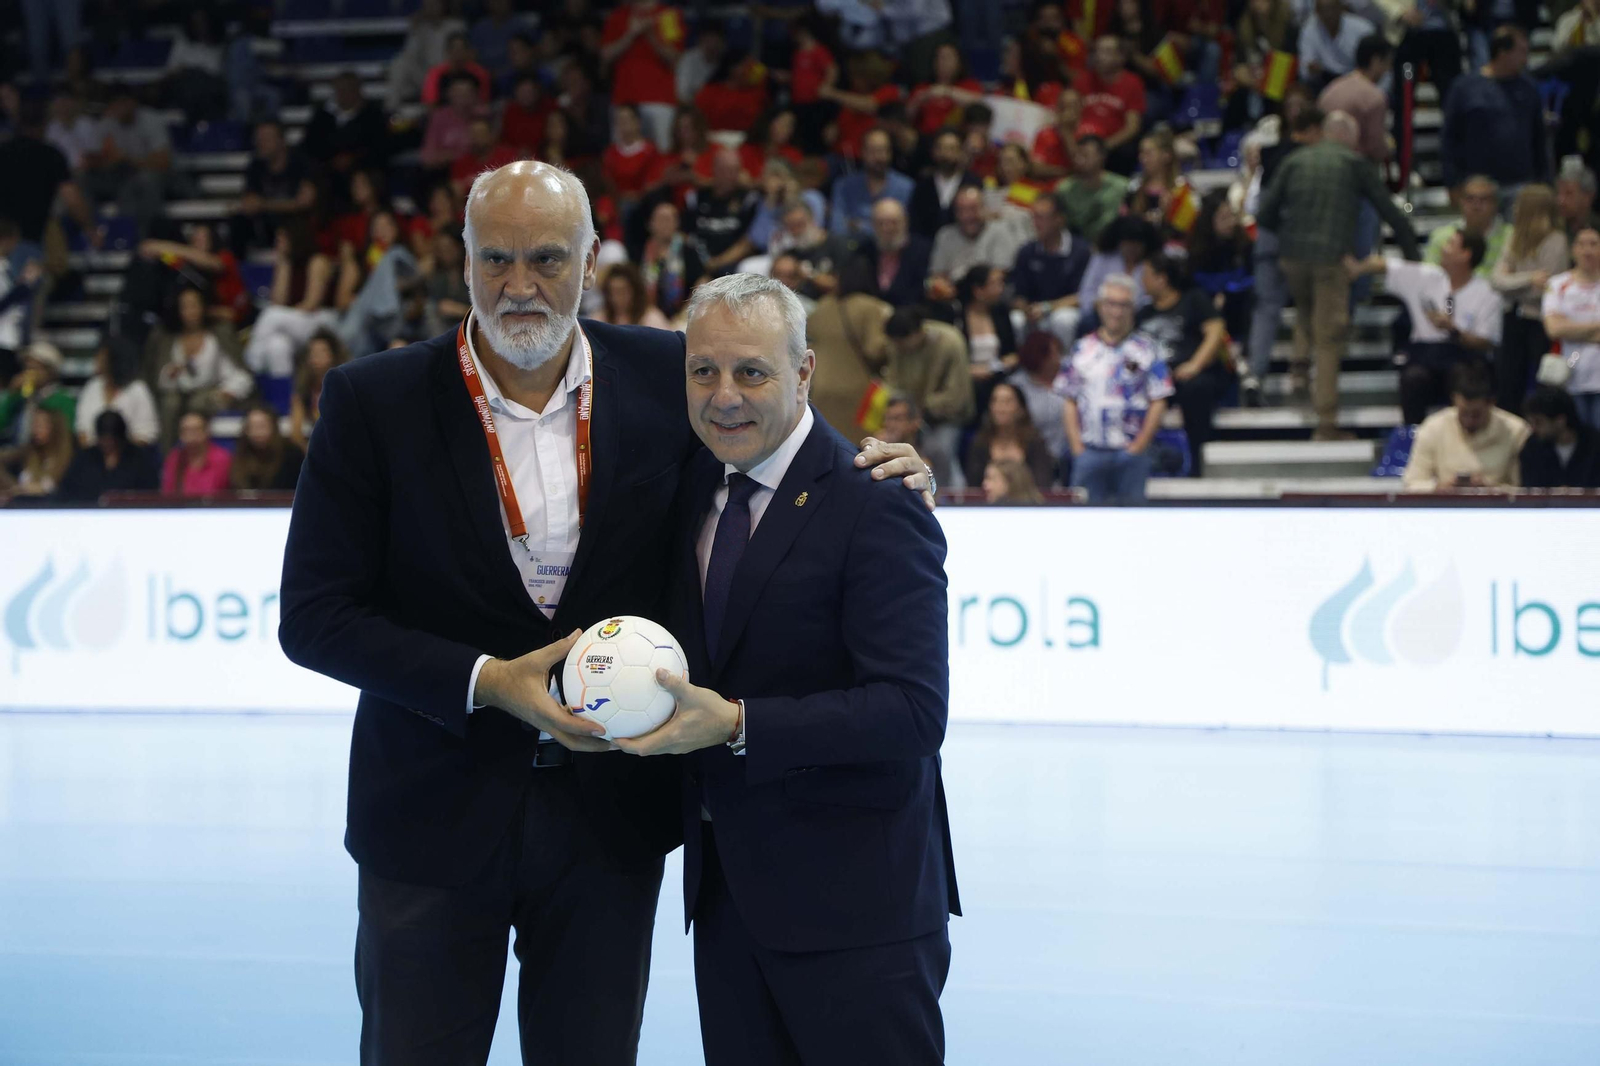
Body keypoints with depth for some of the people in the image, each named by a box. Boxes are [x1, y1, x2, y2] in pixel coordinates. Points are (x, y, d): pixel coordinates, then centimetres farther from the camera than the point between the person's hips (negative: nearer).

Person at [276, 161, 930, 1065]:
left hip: (609, 820, 2)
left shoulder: (666, 375, -2)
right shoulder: (373, 401, -8)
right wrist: (484, 683, -20)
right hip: (434, 820, -2)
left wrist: (874, 465, -5)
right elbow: (314, 617, -10)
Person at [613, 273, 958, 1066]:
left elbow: (913, 710, -22)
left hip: (852, 899, -7)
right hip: (726, 886, 7)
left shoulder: (873, 508, -15)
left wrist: (739, 725, -26)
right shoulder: (694, 487, 9)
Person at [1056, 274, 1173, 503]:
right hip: (1090, 451, 2)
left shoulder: (1147, 350, 4)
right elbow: (1070, 402, 10)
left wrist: (1139, 445, -7)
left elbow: (1158, 403, 1)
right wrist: (1077, 447, 0)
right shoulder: (1082, 350, 10)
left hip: (1131, 450, -2)